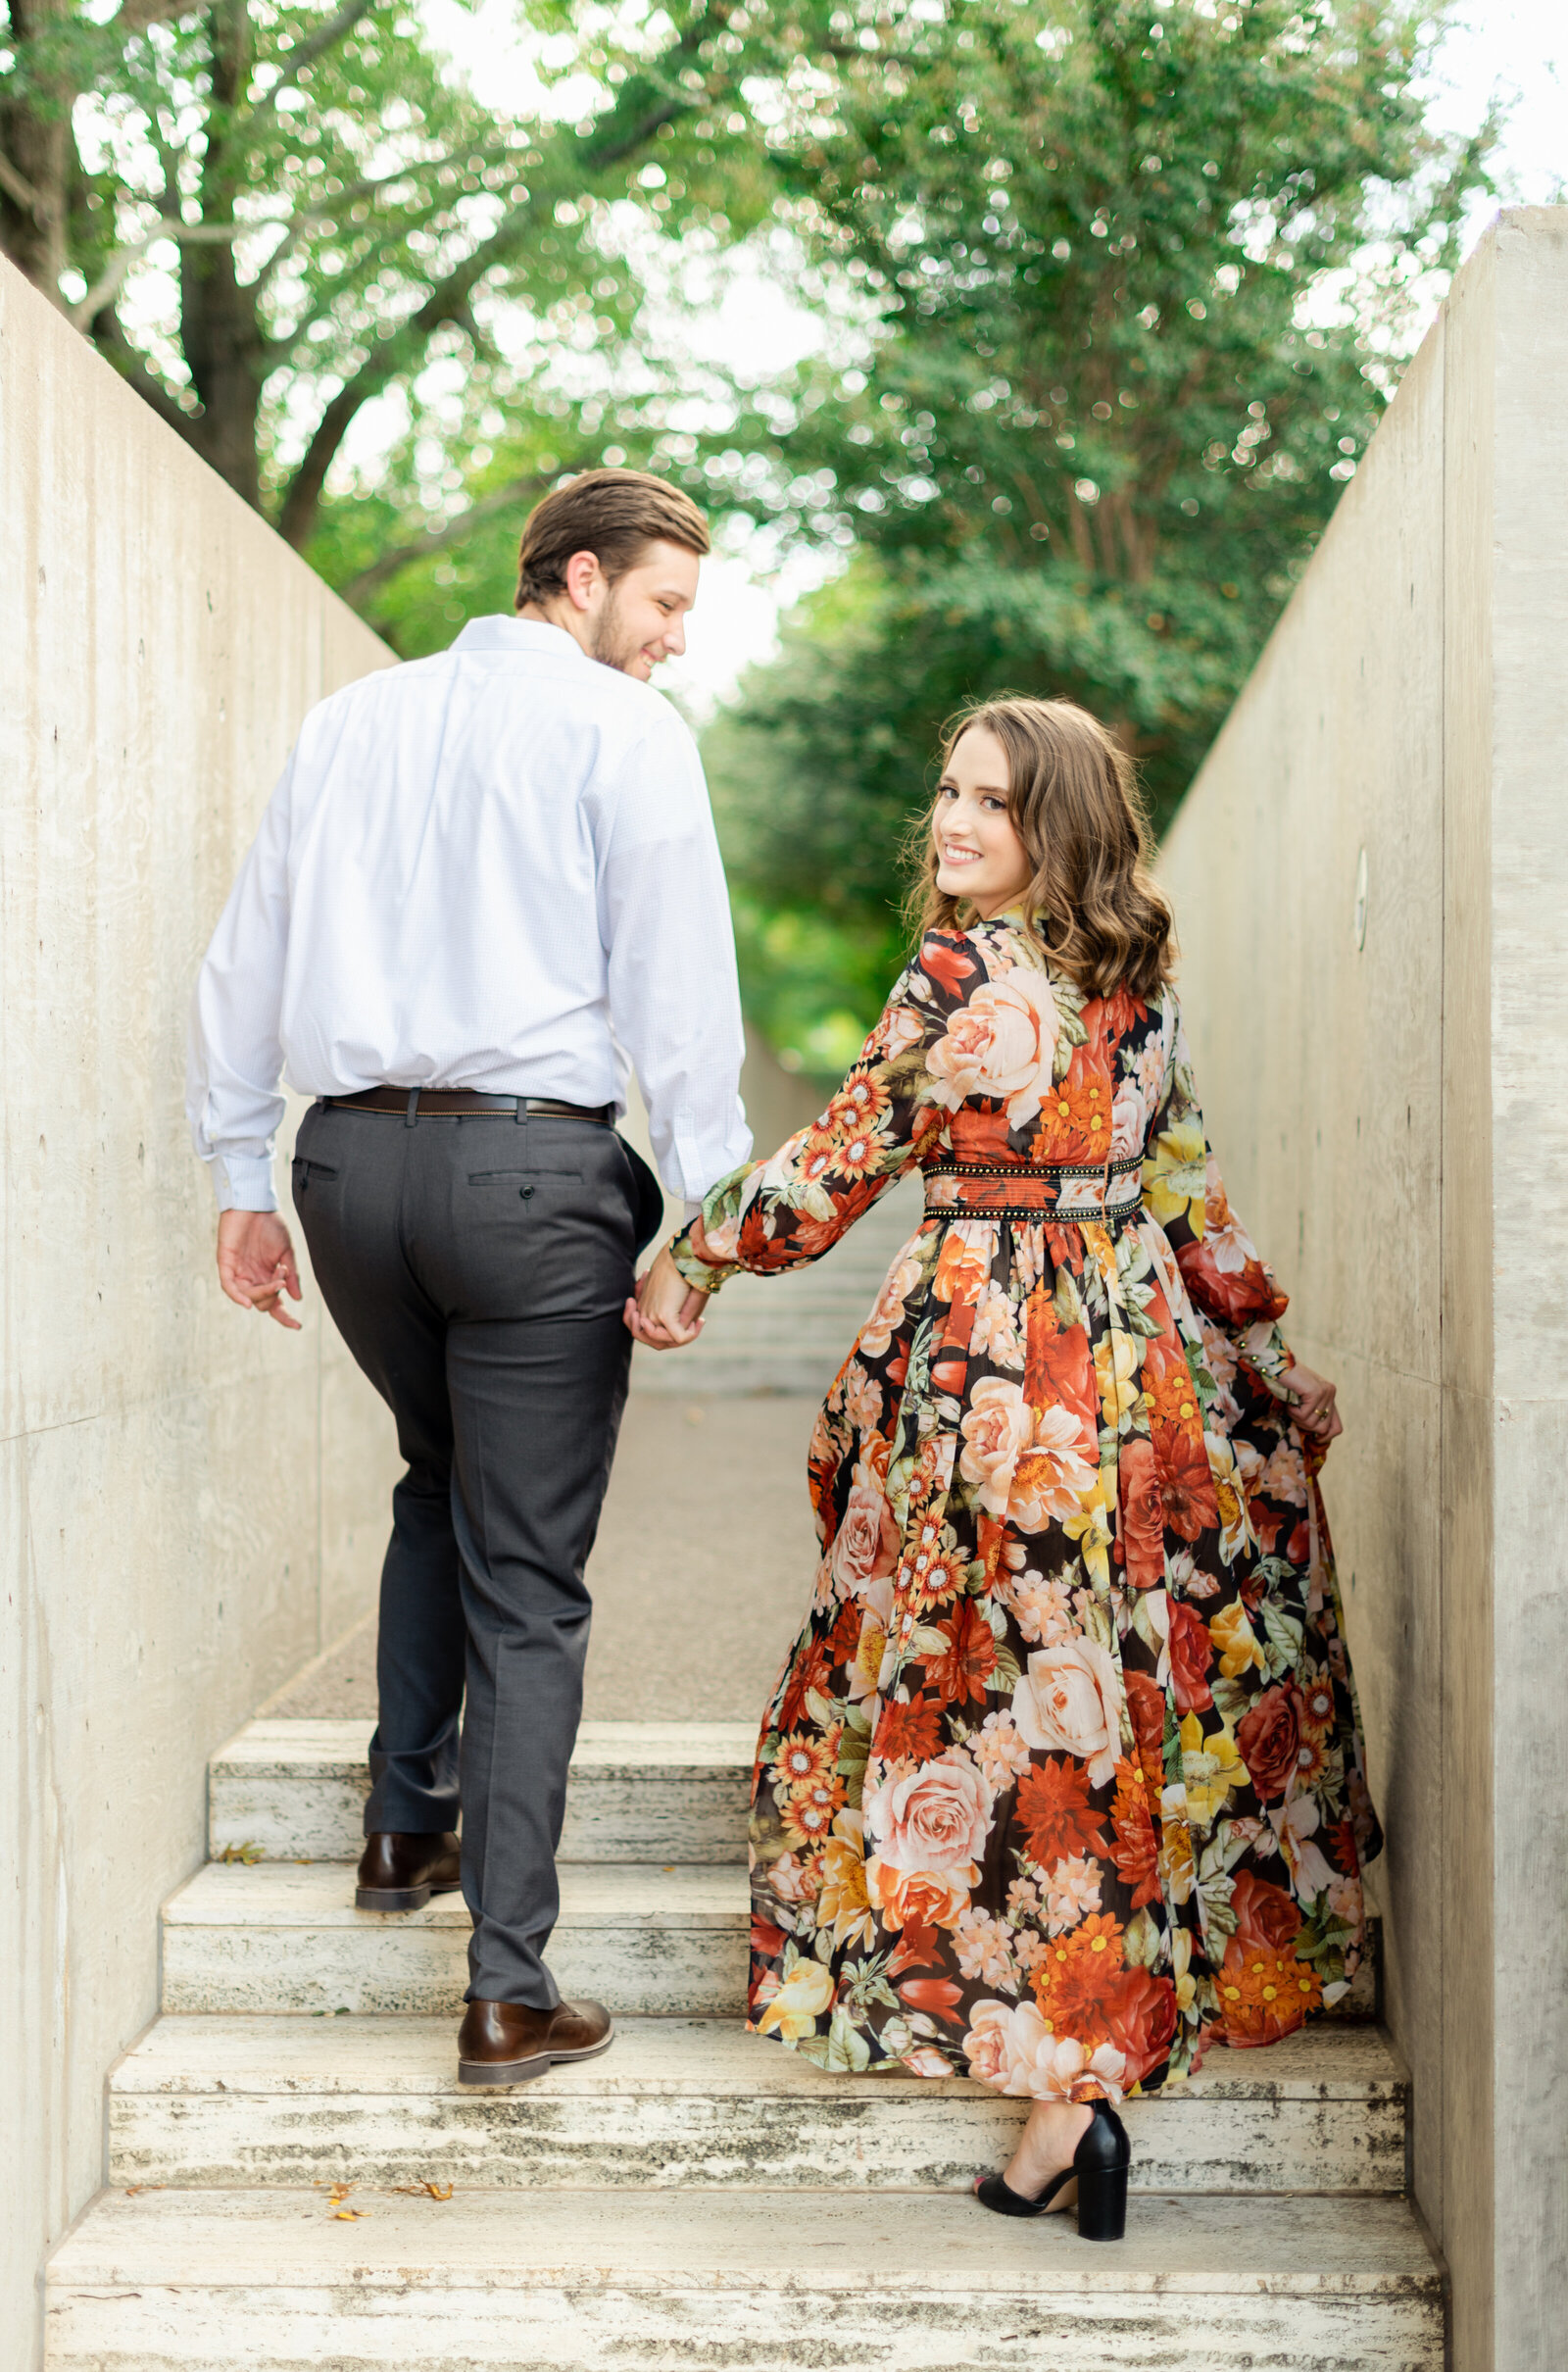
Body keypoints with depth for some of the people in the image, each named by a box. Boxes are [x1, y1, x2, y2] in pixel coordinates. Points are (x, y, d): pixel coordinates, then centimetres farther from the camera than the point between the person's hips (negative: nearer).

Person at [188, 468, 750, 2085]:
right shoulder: (622, 733, 0)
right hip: (530, 1164, -5)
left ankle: (405, 1822, 32)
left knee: (440, 1480, 30)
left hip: (349, 1159, 5)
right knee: (527, 1577, 1)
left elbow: (243, 966, 17)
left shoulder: (348, 722, 16)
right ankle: (509, 1990, 3)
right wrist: (708, 1212, -5)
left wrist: (241, 1185, 21)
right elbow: (676, 986, -7)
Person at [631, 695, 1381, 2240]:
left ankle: (1067, 2075, 0)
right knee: (1149, 1687, 15)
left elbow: (841, 1162, -6)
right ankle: (1173, 1984, 27)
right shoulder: (1139, 980, 8)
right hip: (1144, 1349, 6)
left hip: (993, 1368, -6)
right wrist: (1257, 1346, 22)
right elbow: (1190, 1190, 12)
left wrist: (688, 1262, 6)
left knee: (1002, 1699, 1)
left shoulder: (960, 973, -11)